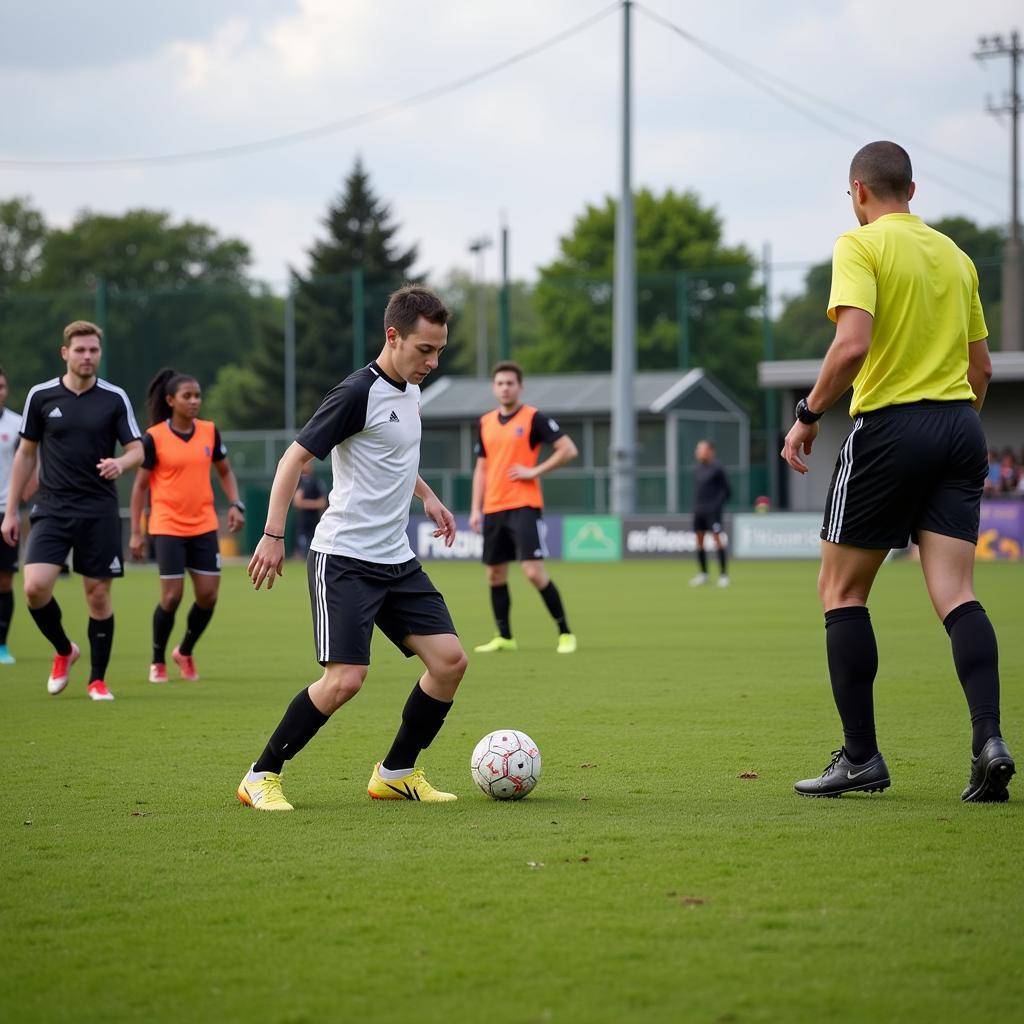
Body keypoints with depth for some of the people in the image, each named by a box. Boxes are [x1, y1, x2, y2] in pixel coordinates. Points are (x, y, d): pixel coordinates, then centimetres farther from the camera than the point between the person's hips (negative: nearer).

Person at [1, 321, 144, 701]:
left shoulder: (115, 398, 0)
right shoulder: (41, 396, 2)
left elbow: (137, 449, 1)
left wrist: (120, 463, -23)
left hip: (99, 512, 0)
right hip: (52, 509, 0)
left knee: (98, 594, 2)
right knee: (35, 587, -15)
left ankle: (97, 680, 16)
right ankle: (64, 650, 13)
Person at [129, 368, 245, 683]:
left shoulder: (209, 431, 3)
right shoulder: (154, 437, -8)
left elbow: (224, 471, 17)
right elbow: (141, 485, -1)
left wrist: (235, 504, 1)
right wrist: (135, 533, -4)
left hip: (204, 526, 4)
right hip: (168, 527, -4)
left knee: (208, 594, -1)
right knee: (172, 596, -7)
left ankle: (185, 652, 23)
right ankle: (158, 661, 13)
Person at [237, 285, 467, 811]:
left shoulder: (409, 391, 12)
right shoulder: (357, 393, -14)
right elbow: (295, 457, -13)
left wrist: (427, 496, 26)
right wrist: (273, 535, -19)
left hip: (396, 560, 8)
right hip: (344, 558, -8)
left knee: (449, 660, -1)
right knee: (345, 678, -17)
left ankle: (396, 773, 14)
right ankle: (261, 778, 0)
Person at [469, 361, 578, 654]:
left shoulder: (533, 418, -5)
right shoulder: (485, 423, 12)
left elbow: (568, 450, -8)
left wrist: (535, 471, -13)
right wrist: (476, 509, 11)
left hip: (524, 506, -6)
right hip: (493, 509, 6)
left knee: (533, 570, -14)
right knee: (495, 574, 8)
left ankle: (565, 633, -4)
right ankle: (504, 637, 18)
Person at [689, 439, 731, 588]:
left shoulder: (717, 468, -8)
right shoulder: (697, 468, 12)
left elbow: (727, 490, -7)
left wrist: (717, 505, -11)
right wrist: (696, 506, 11)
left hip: (712, 511, -7)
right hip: (698, 511, 7)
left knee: (717, 539, -10)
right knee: (699, 541, 7)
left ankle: (723, 574, -7)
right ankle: (703, 574, 16)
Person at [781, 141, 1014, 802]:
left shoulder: (861, 245, -5)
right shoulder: (954, 254, 15)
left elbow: (852, 344, -20)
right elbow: (982, 368, 18)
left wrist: (808, 416, -9)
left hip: (890, 425, -6)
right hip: (960, 426, 6)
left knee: (842, 591, 6)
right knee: (955, 593, 1)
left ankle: (861, 757, 5)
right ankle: (989, 739, -17)